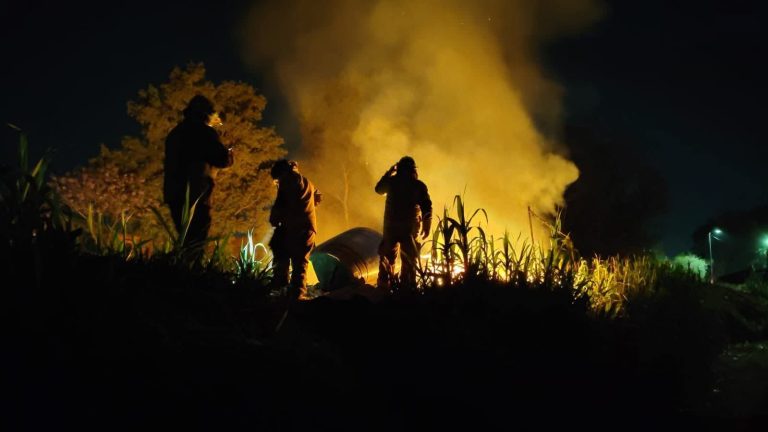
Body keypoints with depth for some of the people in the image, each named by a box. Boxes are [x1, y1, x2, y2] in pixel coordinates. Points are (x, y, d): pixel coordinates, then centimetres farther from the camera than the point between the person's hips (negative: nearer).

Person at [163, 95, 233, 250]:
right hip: (196, 194, -7)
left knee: (186, 240, 13)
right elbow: (223, 160, -10)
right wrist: (229, 153, 12)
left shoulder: (175, 133, 19)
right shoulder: (204, 132, -5)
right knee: (196, 242, -9)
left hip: (174, 193, 7)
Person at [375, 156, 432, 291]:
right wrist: (427, 226, -1)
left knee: (387, 256, 13)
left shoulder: (391, 181, 0)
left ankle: (384, 286, 11)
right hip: (410, 226, -1)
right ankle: (407, 287, 5)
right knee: (409, 259, 7)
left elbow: (379, 189, 22)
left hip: (391, 225, 1)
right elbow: (427, 207, -7)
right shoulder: (419, 185, -3)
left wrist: (389, 172, 25)